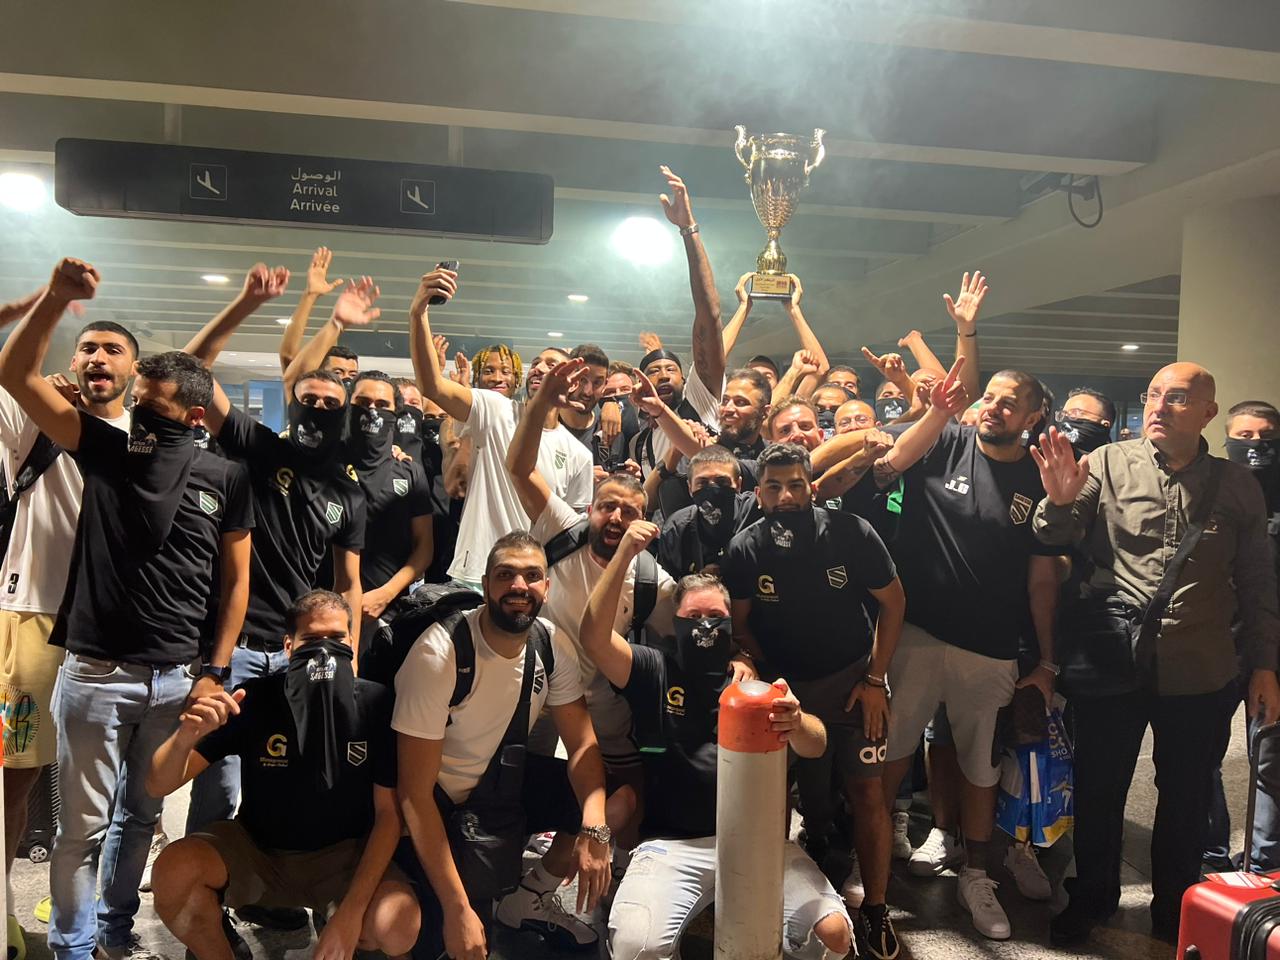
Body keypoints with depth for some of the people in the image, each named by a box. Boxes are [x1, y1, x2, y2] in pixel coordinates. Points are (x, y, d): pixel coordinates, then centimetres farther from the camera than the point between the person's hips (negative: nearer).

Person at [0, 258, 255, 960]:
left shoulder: (226, 478, -1)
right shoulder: (104, 450, -1)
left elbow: (235, 579, 3)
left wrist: (215, 671, -1)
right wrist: (56, 297, -18)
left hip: (176, 678, 1)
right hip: (95, 672, -1)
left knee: (142, 816, 17)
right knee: (82, 823, 8)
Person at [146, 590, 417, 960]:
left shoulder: (377, 704, -15)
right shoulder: (255, 698, -14)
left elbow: (389, 813, -11)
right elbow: (158, 786, -14)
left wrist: (352, 912, -22)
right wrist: (185, 737, -37)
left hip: (343, 853, -1)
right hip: (256, 846, 1)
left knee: (397, 927, -29)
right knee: (173, 870, -28)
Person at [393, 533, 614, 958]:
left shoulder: (552, 646, -10)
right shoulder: (440, 654, -27)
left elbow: (582, 744, -9)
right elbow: (415, 792, -26)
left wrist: (594, 829, -29)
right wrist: (457, 910, -29)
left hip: (504, 781, 6)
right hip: (439, 803, -6)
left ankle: (532, 896, 11)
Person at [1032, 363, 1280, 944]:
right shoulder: (1108, 464, -2)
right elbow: (1055, 544, -5)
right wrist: (1059, 501, -25)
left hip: (1201, 677, 1)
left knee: (1186, 800, 15)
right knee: (1098, 789, 13)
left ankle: (1175, 912, 36)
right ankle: (1092, 896, 35)